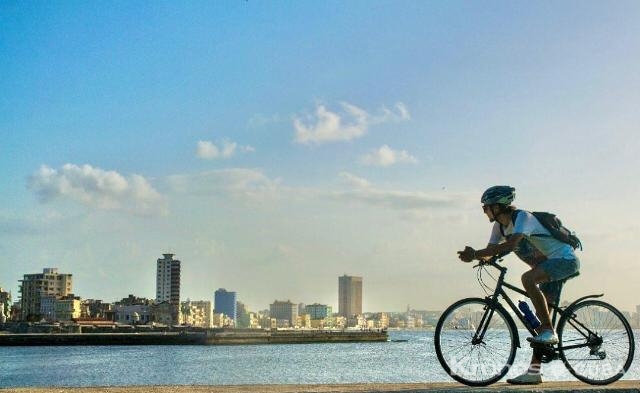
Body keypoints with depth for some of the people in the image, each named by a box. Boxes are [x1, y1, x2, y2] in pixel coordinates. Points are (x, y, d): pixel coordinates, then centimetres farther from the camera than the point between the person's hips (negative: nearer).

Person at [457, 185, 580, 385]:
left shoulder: (523, 217, -23)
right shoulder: (500, 225, 4)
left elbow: (511, 244, -38)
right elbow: (490, 251, 1)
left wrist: (475, 254, -39)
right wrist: (473, 255, -22)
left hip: (565, 260, -9)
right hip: (551, 265, 9)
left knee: (528, 278, -34)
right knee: (541, 316, 5)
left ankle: (549, 332, -25)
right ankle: (534, 372, 6)